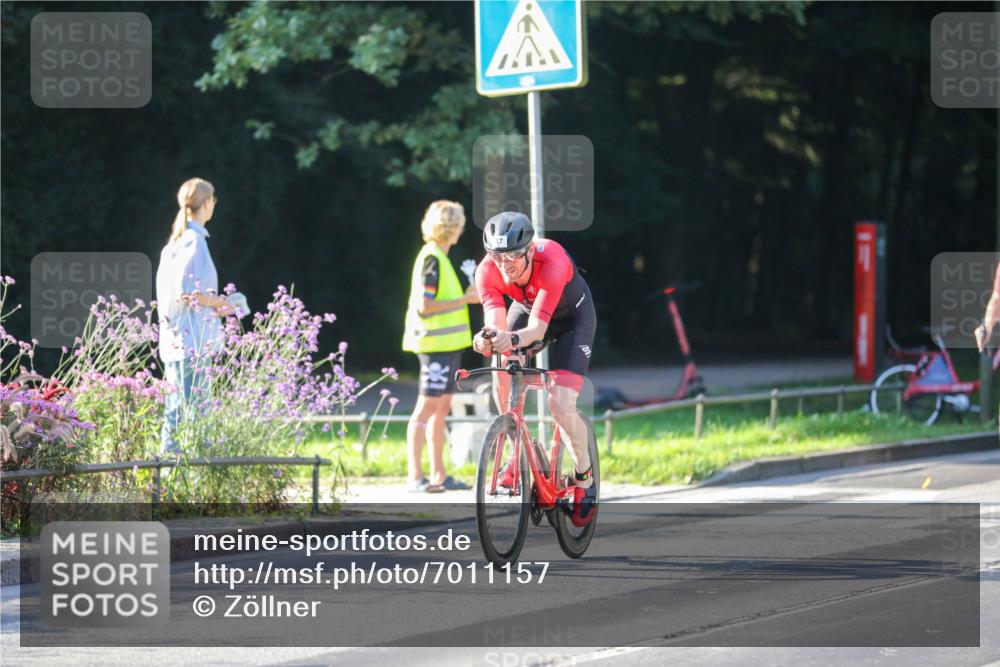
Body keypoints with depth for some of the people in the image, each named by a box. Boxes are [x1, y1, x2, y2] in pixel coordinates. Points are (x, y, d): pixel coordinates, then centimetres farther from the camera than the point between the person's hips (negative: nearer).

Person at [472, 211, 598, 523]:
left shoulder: (552, 261, -41)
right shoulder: (487, 271, -30)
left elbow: (538, 328, -45)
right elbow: (496, 324, -39)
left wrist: (513, 339, -65)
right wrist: (488, 339, -62)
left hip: (571, 316, -4)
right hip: (525, 309, 4)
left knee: (560, 406, -17)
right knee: (502, 369, -23)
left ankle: (584, 476, 7)